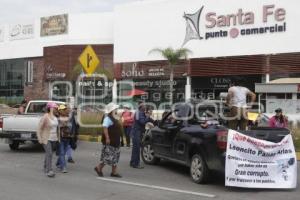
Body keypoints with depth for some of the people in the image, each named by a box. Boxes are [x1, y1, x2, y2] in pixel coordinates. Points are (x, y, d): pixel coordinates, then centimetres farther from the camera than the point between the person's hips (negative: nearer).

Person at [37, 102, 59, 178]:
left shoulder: (55, 117, 7)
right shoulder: (45, 117, -15)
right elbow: (39, 128, -13)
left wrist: (58, 137, 14)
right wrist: (40, 139, -15)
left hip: (53, 139, 7)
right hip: (46, 139, -7)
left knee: (49, 153, 14)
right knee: (49, 153, -15)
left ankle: (45, 168, 30)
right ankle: (49, 171, -17)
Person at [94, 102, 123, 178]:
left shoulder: (114, 119, 15)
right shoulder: (108, 118, -15)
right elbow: (105, 128, -24)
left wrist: (118, 140, 21)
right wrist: (107, 138, -29)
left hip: (115, 142, 10)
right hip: (109, 142, -10)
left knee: (115, 157, 10)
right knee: (108, 157, -8)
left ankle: (114, 172, 13)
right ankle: (98, 168, 8)